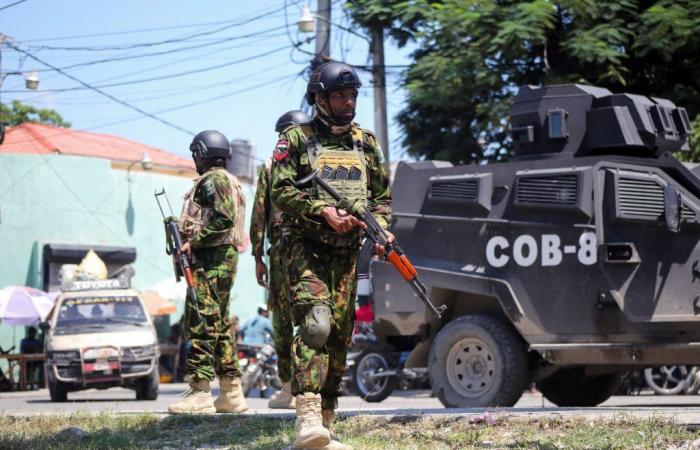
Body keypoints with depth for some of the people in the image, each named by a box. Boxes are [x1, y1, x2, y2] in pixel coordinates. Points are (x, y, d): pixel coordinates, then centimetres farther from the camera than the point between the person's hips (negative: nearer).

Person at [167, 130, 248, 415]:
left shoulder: (213, 180, -9)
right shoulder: (229, 181, 22)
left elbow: (225, 218, -21)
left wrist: (193, 242, -19)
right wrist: (183, 228, 15)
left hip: (209, 261, -11)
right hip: (225, 257, 11)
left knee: (200, 324, -12)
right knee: (220, 326, 12)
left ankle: (199, 393, -15)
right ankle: (231, 393, 13)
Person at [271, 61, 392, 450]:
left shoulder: (366, 143, 16)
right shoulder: (296, 139, 2)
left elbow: (382, 196, 18)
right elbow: (281, 191, -7)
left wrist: (381, 229, -1)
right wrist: (323, 210, -20)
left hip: (347, 251, 5)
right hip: (305, 246, -5)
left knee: (339, 336, 3)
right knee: (315, 323, -23)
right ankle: (307, 417, -32)